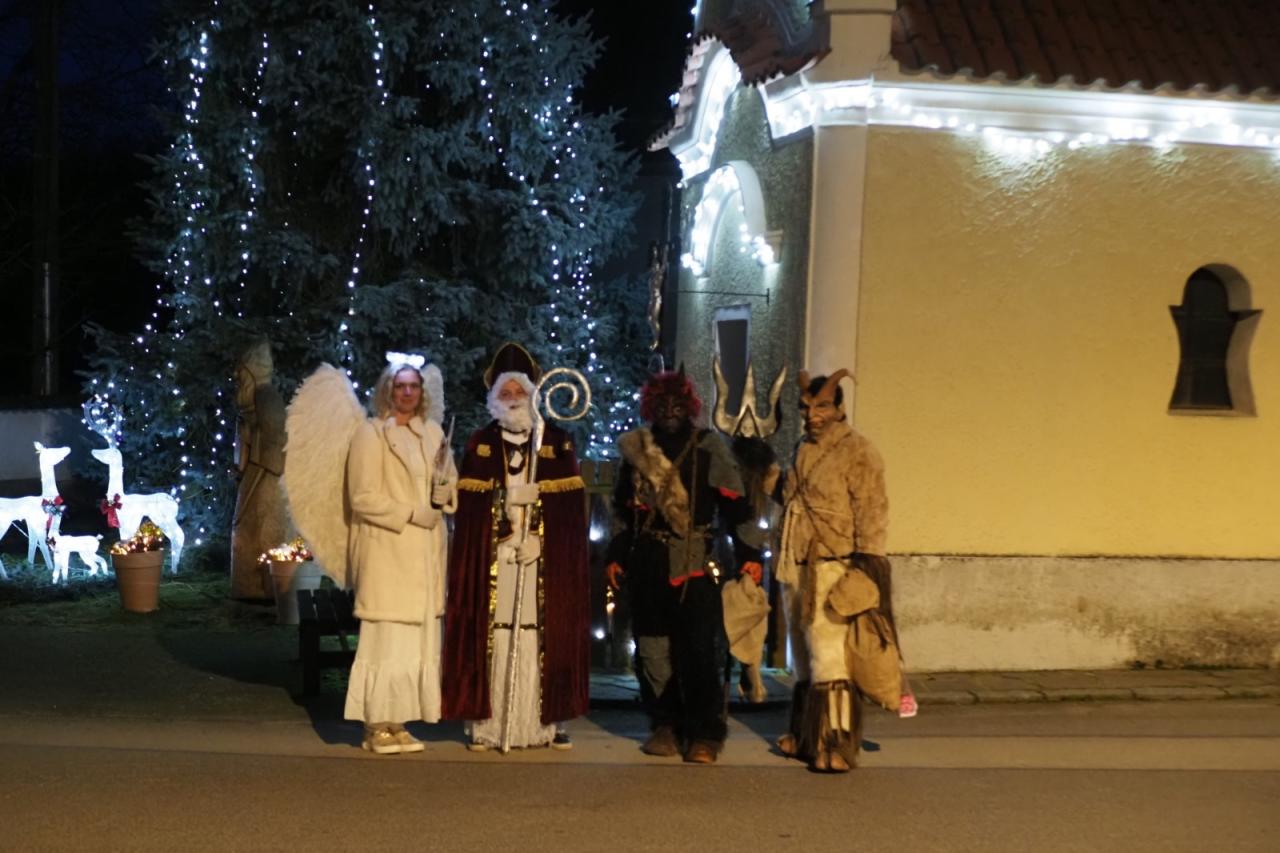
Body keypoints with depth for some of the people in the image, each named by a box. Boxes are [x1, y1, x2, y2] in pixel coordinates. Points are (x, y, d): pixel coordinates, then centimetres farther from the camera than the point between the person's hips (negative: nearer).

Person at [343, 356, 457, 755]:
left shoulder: (432, 433, 13)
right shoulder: (370, 433, -5)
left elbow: (449, 491, 19)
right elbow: (363, 497, -10)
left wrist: (443, 486, -4)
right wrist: (411, 513, -15)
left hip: (425, 553, 6)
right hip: (386, 551, -6)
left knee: (418, 638, 4)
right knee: (386, 637, -6)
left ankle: (397, 723, 10)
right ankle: (376, 726, 0)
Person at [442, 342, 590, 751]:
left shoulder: (557, 443, 8)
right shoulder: (480, 443, 10)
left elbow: (571, 504, 0)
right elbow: (469, 506, 4)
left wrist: (539, 536, -11)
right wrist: (507, 503, -11)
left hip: (546, 558, 0)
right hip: (491, 556, 0)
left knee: (543, 633, -2)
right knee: (492, 634, -4)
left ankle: (546, 722, 3)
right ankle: (486, 724, -3)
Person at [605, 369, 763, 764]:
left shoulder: (708, 448, 3)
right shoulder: (636, 451, 13)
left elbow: (734, 504, 0)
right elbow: (623, 509, 22)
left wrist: (748, 553, -7)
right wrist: (616, 556, 19)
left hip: (695, 567, -4)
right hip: (647, 566, 4)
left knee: (699, 650, -8)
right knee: (652, 650, 5)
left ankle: (704, 735, -1)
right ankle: (665, 726, 17)